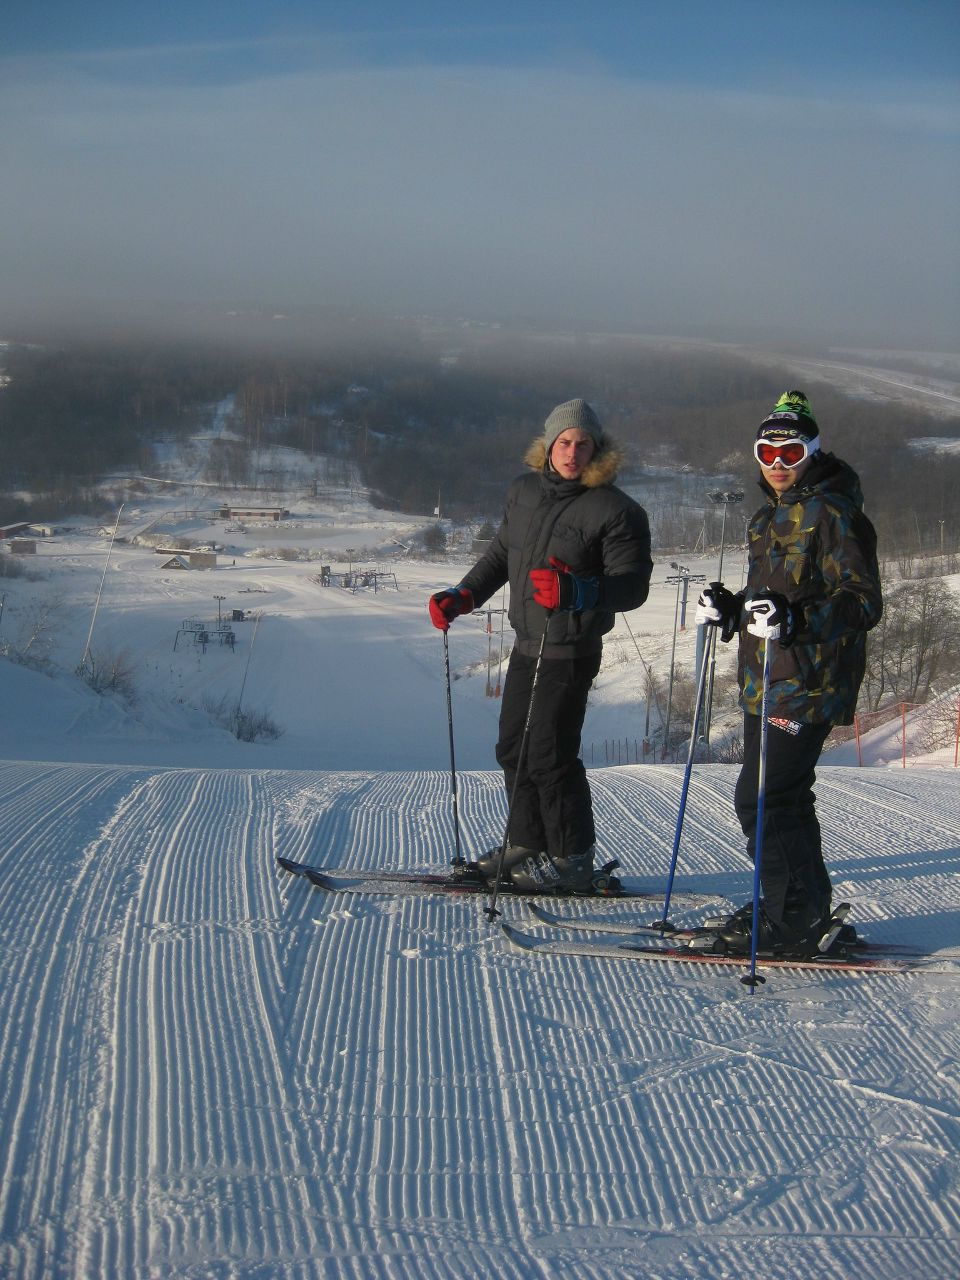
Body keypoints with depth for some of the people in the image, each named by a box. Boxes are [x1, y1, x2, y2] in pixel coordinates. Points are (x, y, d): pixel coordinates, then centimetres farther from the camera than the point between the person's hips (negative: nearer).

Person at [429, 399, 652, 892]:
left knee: (549, 757, -6)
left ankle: (572, 861, 8)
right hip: (526, 645, 8)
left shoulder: (614, 510, -14)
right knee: (514, 749, 14)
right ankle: (527, 845, 29)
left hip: (570, 652, -8)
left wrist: (576, 592, -33)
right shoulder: (524, 492, 7)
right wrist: (462, 596, 11)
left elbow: (632, 586, -17)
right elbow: (501, 553, 21)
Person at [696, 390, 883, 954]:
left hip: (809, 685, -10)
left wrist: (794, 619, -29)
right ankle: (804, 906, 26)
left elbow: (864, 603, -17)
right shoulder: (772, 515, 18)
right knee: (781, 796, 15)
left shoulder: (833, 512, -11)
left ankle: (796, 917, -2)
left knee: (762, 798, -11)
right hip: (767, 684, 10)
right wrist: (729, 610, 8)